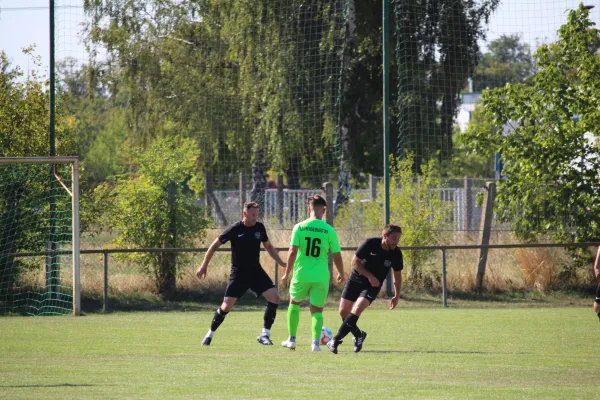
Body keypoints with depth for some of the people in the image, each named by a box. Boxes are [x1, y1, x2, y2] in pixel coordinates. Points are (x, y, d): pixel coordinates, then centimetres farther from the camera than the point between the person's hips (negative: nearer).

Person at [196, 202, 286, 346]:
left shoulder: (259, 227, 1)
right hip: (238, 273, -4)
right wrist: (204, 266, -4)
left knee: (274, 297, -13)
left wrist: (280, 261, 8)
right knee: (227, 306, -7)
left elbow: (268, 246, 18)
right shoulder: (235, 229, -12)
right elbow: (215, 245, -4)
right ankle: (210, 334, 15)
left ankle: (265, 335, -5)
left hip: (256, 271, 4)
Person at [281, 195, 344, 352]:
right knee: (316, 309, 11)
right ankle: (316, 341, -8)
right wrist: (341, 274, 16)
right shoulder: (329, 230, -3)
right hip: (321, 276, 0)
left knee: (294, 302, 23)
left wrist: (287, 273, 1)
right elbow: (337, 256, 0)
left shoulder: (299, 227, -4)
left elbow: (292, 252, -9)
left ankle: (292, 339, 24)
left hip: (301, 274, 0)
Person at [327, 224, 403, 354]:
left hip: (372, 286, 0)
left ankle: (335, 340, -17)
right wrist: (369, 276, -22)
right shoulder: (371, 243, -18)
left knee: (356, 309, -22)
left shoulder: (396, 254, -11)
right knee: (343, 311, -2)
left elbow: (397, 274, 6)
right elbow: (355, 262, -12)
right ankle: (358, 335, 25)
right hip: (356, 280, 1)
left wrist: (397, 296, 6)